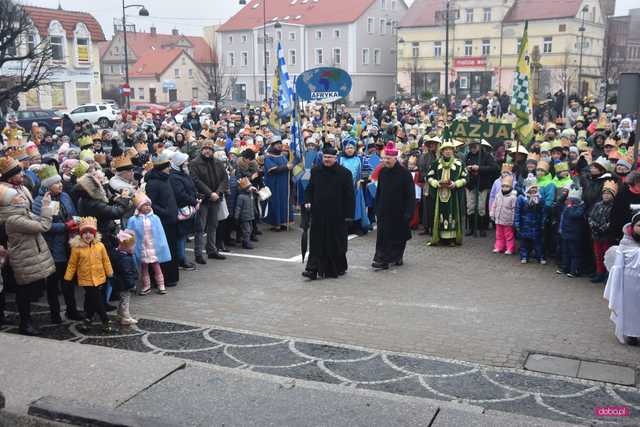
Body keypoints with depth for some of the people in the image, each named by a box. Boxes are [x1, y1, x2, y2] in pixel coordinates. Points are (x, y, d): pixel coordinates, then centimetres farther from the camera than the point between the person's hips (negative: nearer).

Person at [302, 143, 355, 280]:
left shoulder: (344, 173, -5)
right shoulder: (315, 171, 6)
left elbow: (349, 195, -4)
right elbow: (309, 188, 15)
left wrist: (348, 213, -8)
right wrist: (307, 201, -3)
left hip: (336, 215, -2)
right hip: (318, 214, 2)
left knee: (336, 243, 8)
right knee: (317, 242, 0)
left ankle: (338, 268, 24)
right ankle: (313, 269, -1)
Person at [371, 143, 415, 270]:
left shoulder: (404, 173, -10)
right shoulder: (382, 172, 5)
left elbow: (410, 195, -11)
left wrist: (408, 212, -15)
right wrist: (377, 209, 9)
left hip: (399, 212, -4)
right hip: (384, 211, 4)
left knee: (398, 235, 5)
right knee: (383, 235, 0)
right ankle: (382, 259, 4)